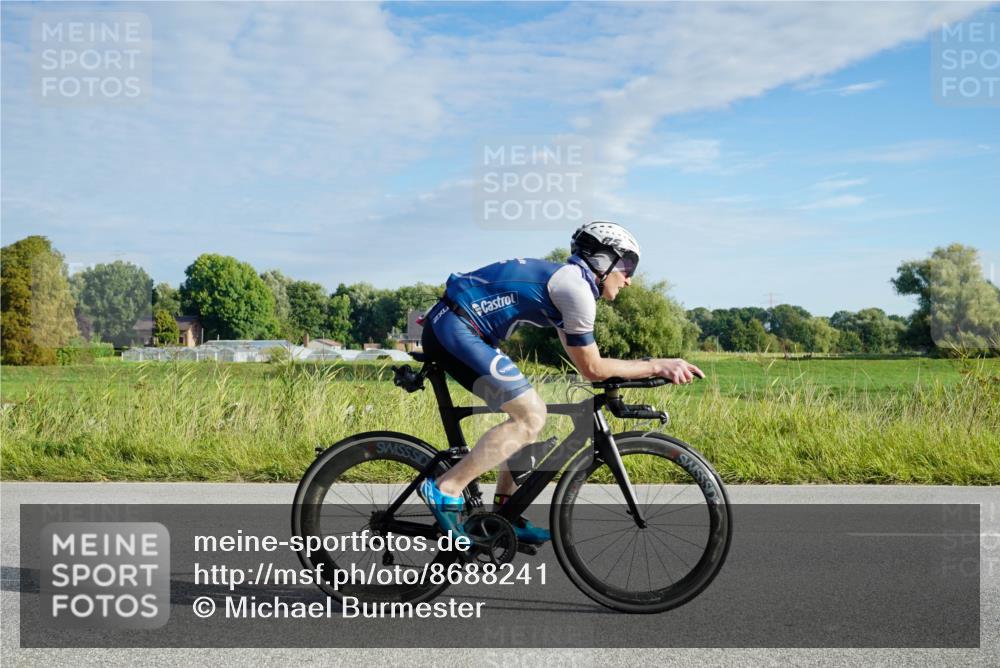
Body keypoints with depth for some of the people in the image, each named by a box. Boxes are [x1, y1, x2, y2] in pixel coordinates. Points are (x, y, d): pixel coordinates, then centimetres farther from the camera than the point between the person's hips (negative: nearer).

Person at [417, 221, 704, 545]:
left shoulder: (565, 279, 20)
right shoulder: (576, 286, -11)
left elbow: (586, 361, 23)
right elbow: (591, 368, -6)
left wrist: (651, 368, 18)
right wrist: (655, 365, -1)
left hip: (447, 329, 11)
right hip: (453, 328, -11)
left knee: (527, 412, 13)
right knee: (531, 416, -15)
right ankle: (445, 490, -14)